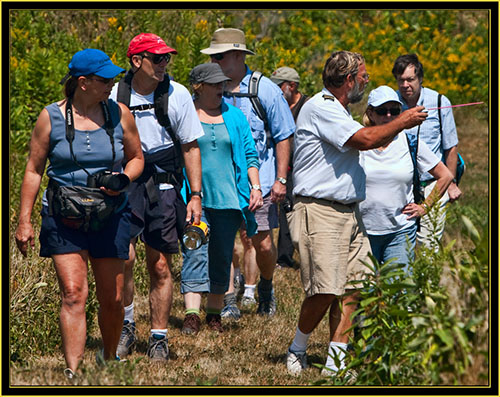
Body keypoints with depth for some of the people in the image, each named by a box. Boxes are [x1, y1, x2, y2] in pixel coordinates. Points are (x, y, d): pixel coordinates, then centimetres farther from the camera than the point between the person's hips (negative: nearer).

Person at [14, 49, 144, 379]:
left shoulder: (119, 114, 4)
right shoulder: (51, 117, -2)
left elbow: (137, 158, 15)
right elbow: (34, 170, 3)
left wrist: (123, 179, -8)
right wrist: (24, 221, 0)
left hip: (110, 215, 2)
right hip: (64, 217, -2)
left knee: (112, 299, 6)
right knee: (73, 293, -14)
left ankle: (109, 360, 31)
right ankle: (73, 373, -17)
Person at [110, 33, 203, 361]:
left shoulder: (177, 95, 0)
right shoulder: (115, 97, 0)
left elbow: (190, 147, 6)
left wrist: (196, 195, 2)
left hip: (164, 188, 0)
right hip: (124, 185, 0)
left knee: (160, 267, 3)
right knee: (123, 258, -15)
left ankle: (159, 338, 14)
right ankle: (126, 327, 6)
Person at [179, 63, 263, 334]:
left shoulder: (234, 116, 13)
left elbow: (250, 155, 16)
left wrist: (255, 187, 4)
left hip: (228, 197, 3)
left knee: (222, 257, 6)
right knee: (195, 254, -12)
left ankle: (214, 314, 17)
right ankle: (191, 315, -17)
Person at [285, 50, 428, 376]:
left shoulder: (340, 112, 23)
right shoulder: (320, 108, -10)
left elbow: (361, 146, 37)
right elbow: (365, 139, -17)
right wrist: (402, 123, -4)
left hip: (349, 212, 10)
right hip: (320, 211, -10)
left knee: (352, 288, 0)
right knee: (325, 291, -12)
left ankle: (335, 361, 2)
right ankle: (297, 349, 9)